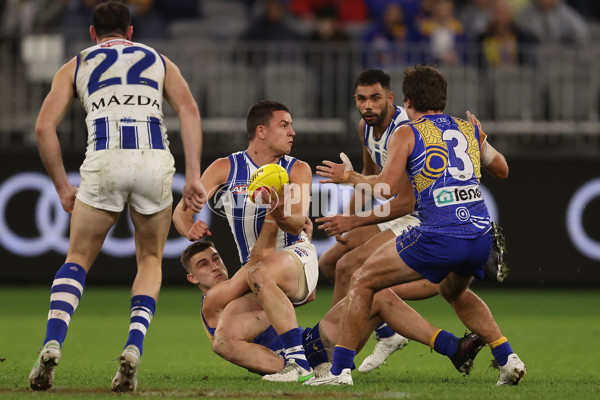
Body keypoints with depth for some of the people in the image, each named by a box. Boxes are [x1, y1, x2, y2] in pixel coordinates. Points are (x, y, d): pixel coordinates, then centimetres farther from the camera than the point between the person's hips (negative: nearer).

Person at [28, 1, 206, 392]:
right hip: (155, 160, 1)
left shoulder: (75, 66, 23)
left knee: (78, 259, 16)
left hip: (105, 161, -1)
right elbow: (189, 110, 9)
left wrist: (63, 187, 18)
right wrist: (193, 176, 4)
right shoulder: (159, 61, 26)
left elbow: (44, 126, 11)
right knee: (151, 260, 20)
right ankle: (133, 348, -3)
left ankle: (52, 345, -6)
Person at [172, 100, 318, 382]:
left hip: (297, 256, -5)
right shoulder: (225, 169, 1)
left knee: (260, 275, -37)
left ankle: (299, 362, -41)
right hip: (254, 265, 5)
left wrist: (279, 212, -38)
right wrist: (190, 229, -31)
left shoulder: (297, 170, 0)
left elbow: (297, 224, -14)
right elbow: (181, 211, -6)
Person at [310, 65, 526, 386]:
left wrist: (350, 176, 11)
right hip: (482, 235, 6)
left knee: (362, 282, 9)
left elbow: (385, 188, -6)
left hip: (439, 236, -6)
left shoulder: (407, 134, 4)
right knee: (454, 292, 37)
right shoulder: (471, 129, 18)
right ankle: (507, 358, 23)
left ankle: (340, 368, 3)